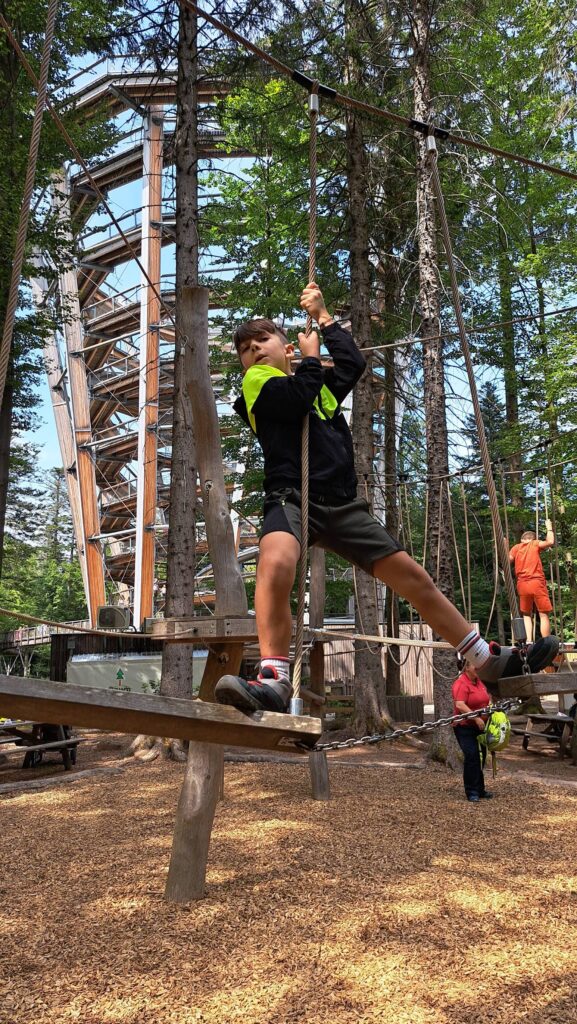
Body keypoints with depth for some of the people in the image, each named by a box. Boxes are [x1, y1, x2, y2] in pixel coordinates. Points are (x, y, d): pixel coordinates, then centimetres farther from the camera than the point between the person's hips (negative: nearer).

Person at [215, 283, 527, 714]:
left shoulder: (320, 384, 27)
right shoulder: (258, 381, 10)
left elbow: (354, 362, 11)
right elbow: (297, 398, -8)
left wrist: (323, 316, 21)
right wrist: (311, 356, 10)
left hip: (341, 504, 5)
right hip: (292, 498, -5)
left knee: (414, 577, 5)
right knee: (276, 564, -38)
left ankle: (486, 658, 16)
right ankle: (274, 679, -41)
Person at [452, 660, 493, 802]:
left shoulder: (479, 682, 10)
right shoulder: (461, 683, -17)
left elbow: (486, 699, 25)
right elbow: (460, 705, -28)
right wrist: (476, 718, -29)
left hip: (480, 726, 8)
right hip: (465, 727, -8)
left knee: (480, 758, 13)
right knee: (471, 758, -11)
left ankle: (480, 789, 24)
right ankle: (472, 792, -3)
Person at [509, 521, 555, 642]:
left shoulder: (515, 548, 13)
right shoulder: (535, 544, 8)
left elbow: (508, 562, 5)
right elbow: (550, 542, -2)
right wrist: (549, 527, 13)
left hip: (522, 585, 3)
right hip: (537, 583, -3)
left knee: (526, 615, 12)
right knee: (544, 615, 2)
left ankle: (528, 642, -3)